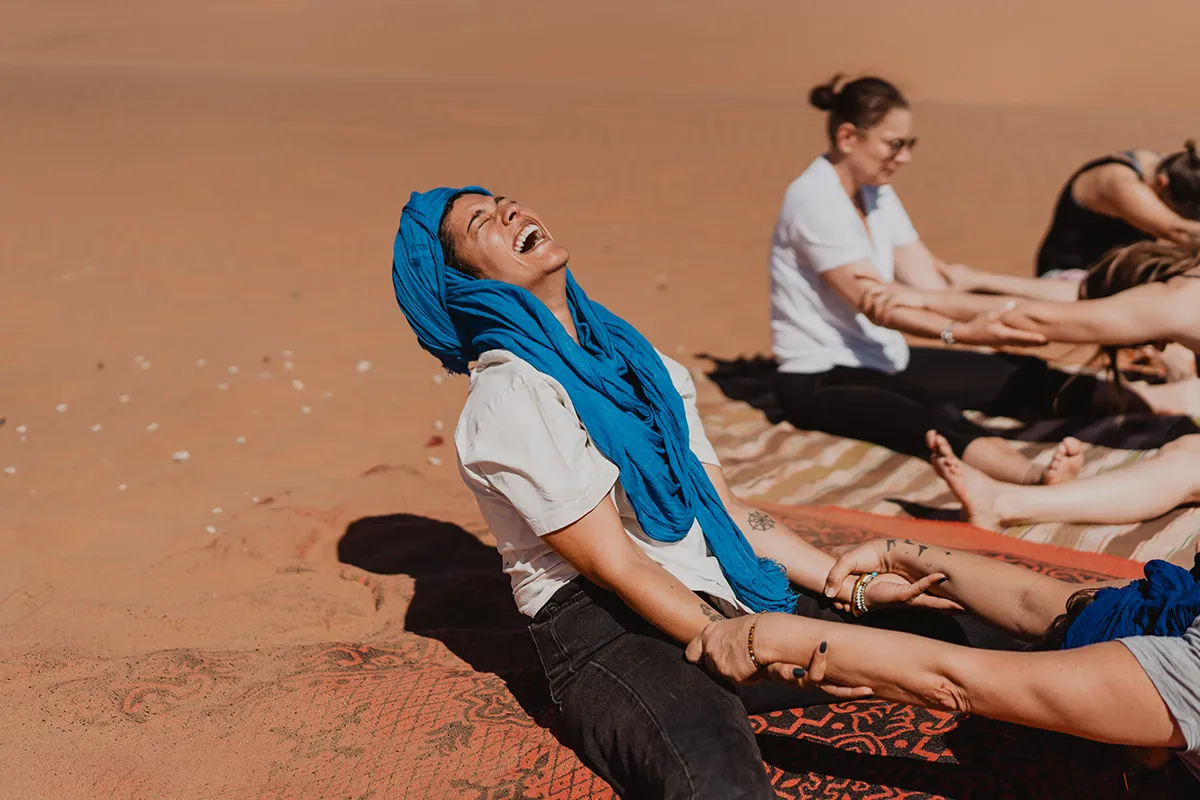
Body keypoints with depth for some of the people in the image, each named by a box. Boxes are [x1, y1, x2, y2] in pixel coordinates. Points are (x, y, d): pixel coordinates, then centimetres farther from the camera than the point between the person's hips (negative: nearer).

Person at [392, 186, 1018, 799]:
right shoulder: (507, 398, -8)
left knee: (962, 632, -4)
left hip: (725, 598, 8)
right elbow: (615, 566, -12)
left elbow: (726, 508, 14)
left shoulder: (632, 356, 17)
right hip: (611, 632, -7)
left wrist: (853, 587, 6)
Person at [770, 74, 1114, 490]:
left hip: (880, 360, 10)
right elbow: (873, 301, -26)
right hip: (821, 379, -10)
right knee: (937, 418, -37)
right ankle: (1038, 476, -58)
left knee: (1020, 376, -1)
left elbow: (929, 283, 2)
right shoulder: (815, 199, -18)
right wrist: (961, 331, -39)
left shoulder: (877, 193, 9)